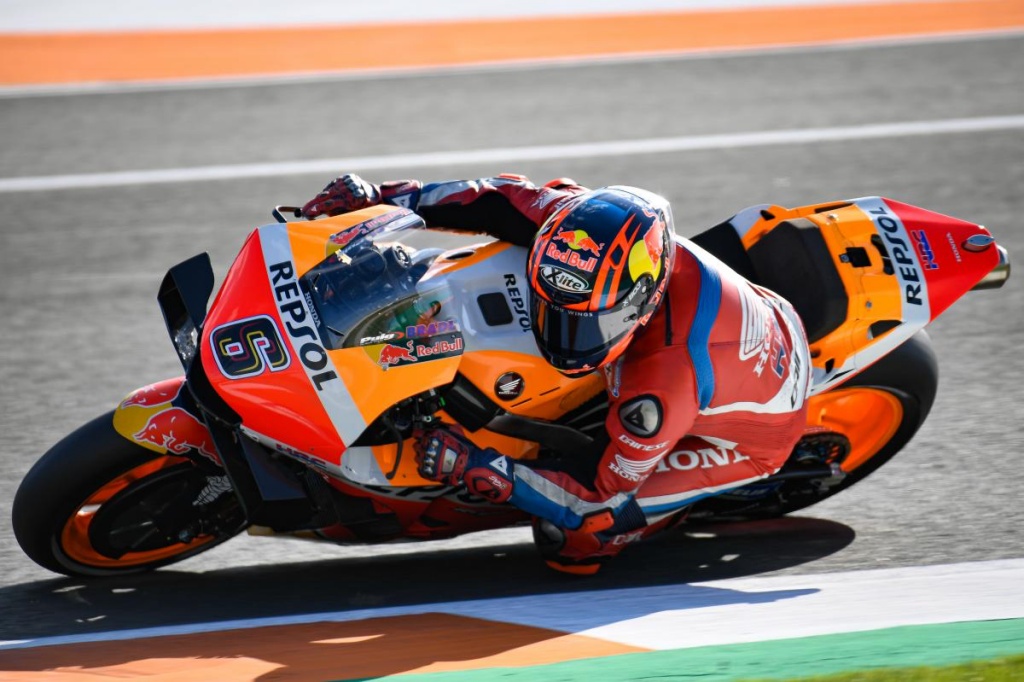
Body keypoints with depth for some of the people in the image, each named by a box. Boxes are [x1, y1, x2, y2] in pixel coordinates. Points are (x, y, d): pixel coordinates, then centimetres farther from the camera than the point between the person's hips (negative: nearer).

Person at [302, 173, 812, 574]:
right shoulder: (601, 228, -29)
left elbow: (602, 498, -32)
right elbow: (509, 199, -13)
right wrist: (381, 197, -15)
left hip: (749, 432, -7)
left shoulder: (664, 382, -44)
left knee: (568, 536, -17)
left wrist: (480, 469, -41)